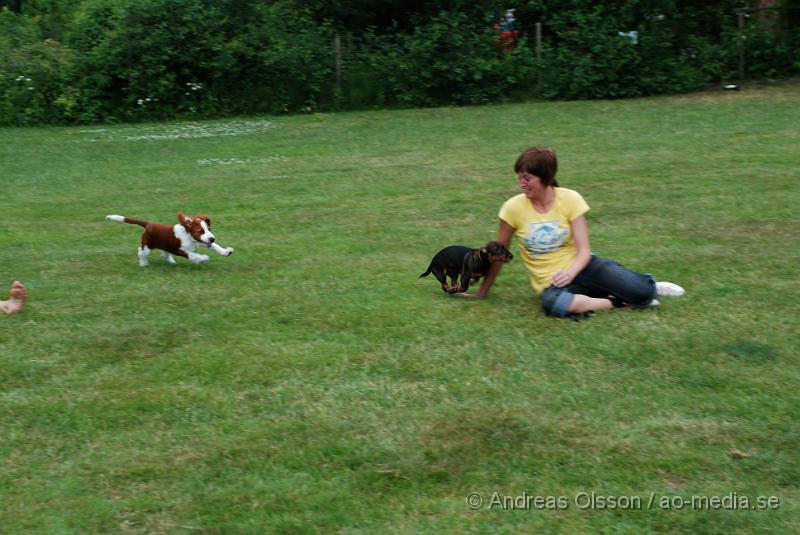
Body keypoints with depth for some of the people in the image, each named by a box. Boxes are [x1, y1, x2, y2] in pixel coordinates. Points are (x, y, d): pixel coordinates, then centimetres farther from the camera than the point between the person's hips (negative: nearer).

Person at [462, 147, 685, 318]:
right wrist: (482, 293, 5)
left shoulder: (570, 199, -9)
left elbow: (584, 250, -10)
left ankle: (650, 287, 15)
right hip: (551, 283, 0)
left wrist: (570, 272, -30)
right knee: (551, 303, -40)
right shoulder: (514, 208, -10)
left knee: (641, 292, -24)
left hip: (579, 267, 1)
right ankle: (617, 302, -18)